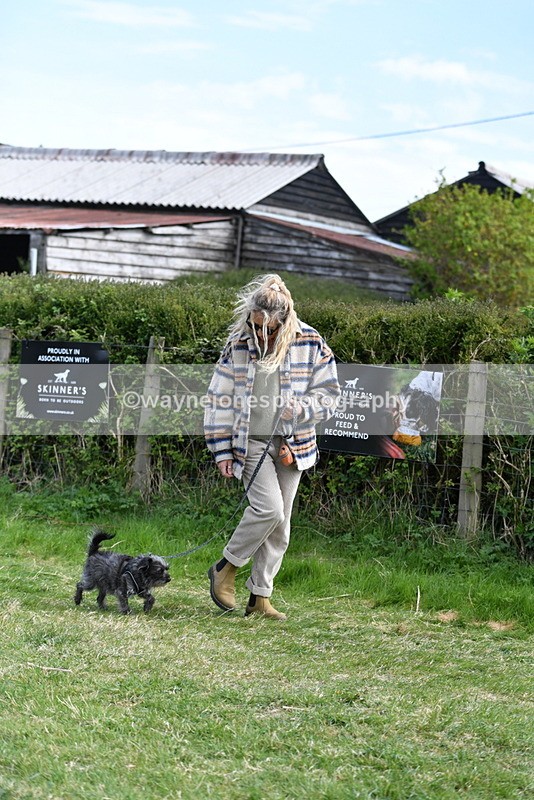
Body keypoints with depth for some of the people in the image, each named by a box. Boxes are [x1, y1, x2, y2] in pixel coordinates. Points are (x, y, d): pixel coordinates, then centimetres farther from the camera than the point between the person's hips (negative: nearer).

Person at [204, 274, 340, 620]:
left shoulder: (310, 344, -3)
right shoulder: (238, 345, -4)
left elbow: (329, 394, 4)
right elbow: (219, 400, 2)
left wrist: (301, 408, -16)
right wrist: (222, 450, -1)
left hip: (291, 445, 2)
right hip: (251, 443, -2)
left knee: (280, 526, 5)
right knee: (269, 508, -19)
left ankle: (260, 597, 14)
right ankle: (226, 568, 1)